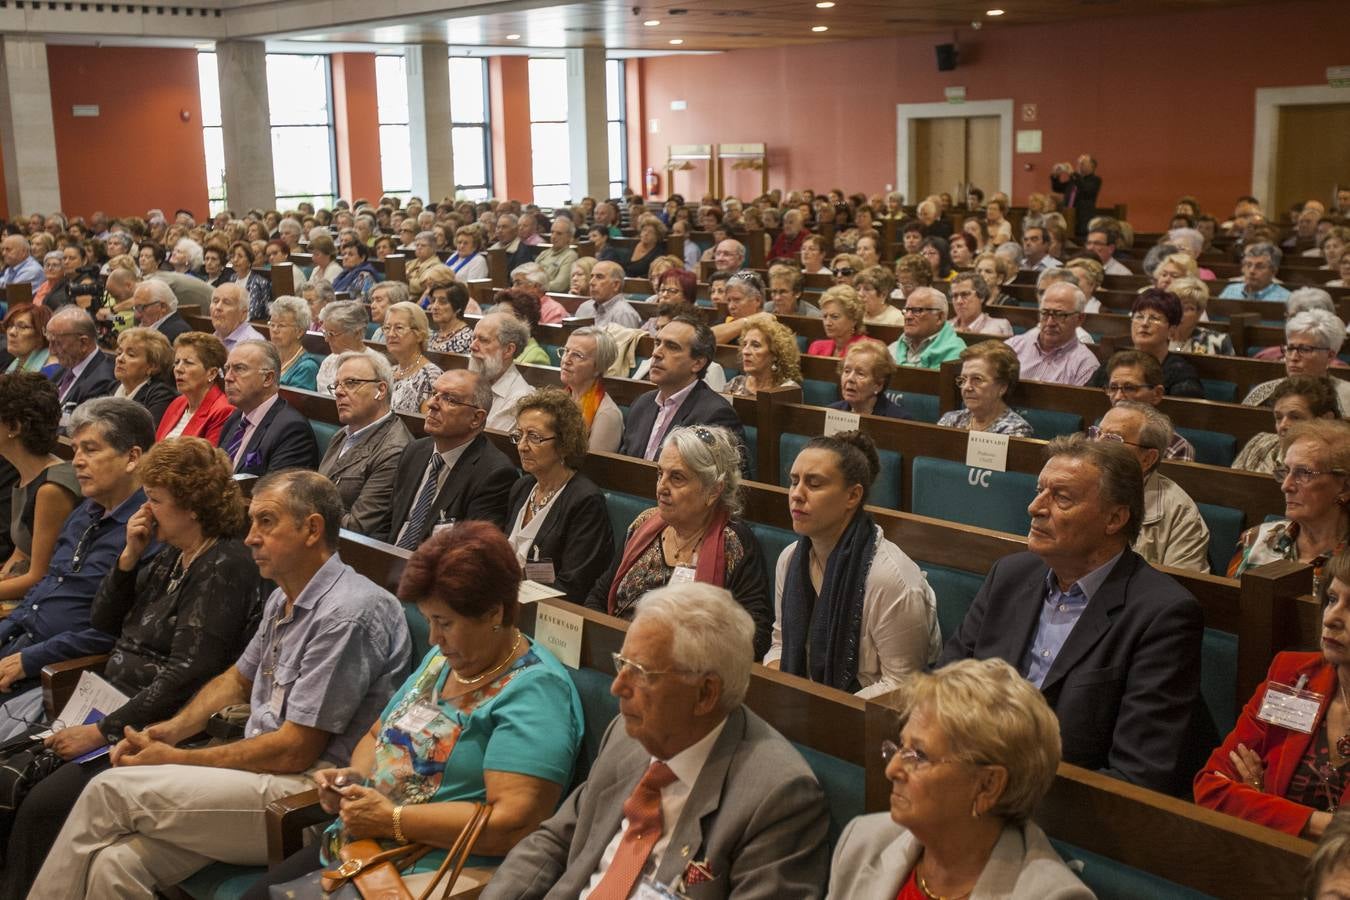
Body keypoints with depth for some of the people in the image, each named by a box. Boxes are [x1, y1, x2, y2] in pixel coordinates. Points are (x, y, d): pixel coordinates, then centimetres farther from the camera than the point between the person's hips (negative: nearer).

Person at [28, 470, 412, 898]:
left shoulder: (347, 613, -17)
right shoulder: (283, 599, 13)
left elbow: (295, 751, -17)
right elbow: (238, 680, 29)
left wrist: (176, 759, -8)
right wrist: (169, 730, 10)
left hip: (310, 793, -8)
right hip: (264, 774, 8)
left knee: (111, 790, -11)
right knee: (116, 863, -13)